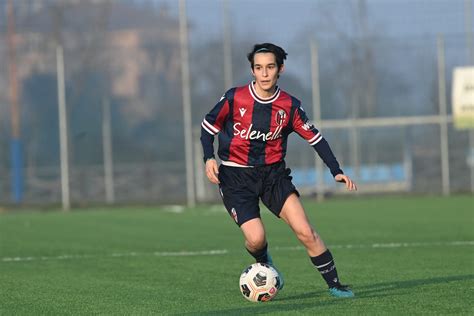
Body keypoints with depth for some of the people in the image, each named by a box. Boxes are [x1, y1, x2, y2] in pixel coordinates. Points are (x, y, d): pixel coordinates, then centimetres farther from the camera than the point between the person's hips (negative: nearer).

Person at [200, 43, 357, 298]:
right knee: (256, 239, -18)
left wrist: (336, 171, -1)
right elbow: (208, 126, 2)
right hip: (236, 178, -2)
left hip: (273, 173, 2)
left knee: (305, 232, -12)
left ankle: (334, 284, 0)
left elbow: (315, 137, 5)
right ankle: (264, 263, 19)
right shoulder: (234, 99, -11)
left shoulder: (289, 105, -4)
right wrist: (209, 158, -13)